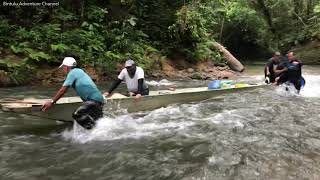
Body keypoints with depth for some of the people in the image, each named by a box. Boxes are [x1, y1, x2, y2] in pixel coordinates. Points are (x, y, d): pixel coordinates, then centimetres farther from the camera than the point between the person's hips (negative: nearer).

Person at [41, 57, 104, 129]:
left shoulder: (72, 73, -6)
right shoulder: (79, 71, 21)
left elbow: (63, 90, -11)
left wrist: (51, 102, -5)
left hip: (94, 100, -10)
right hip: (99, 99, 10)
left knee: (77, 115, -19)